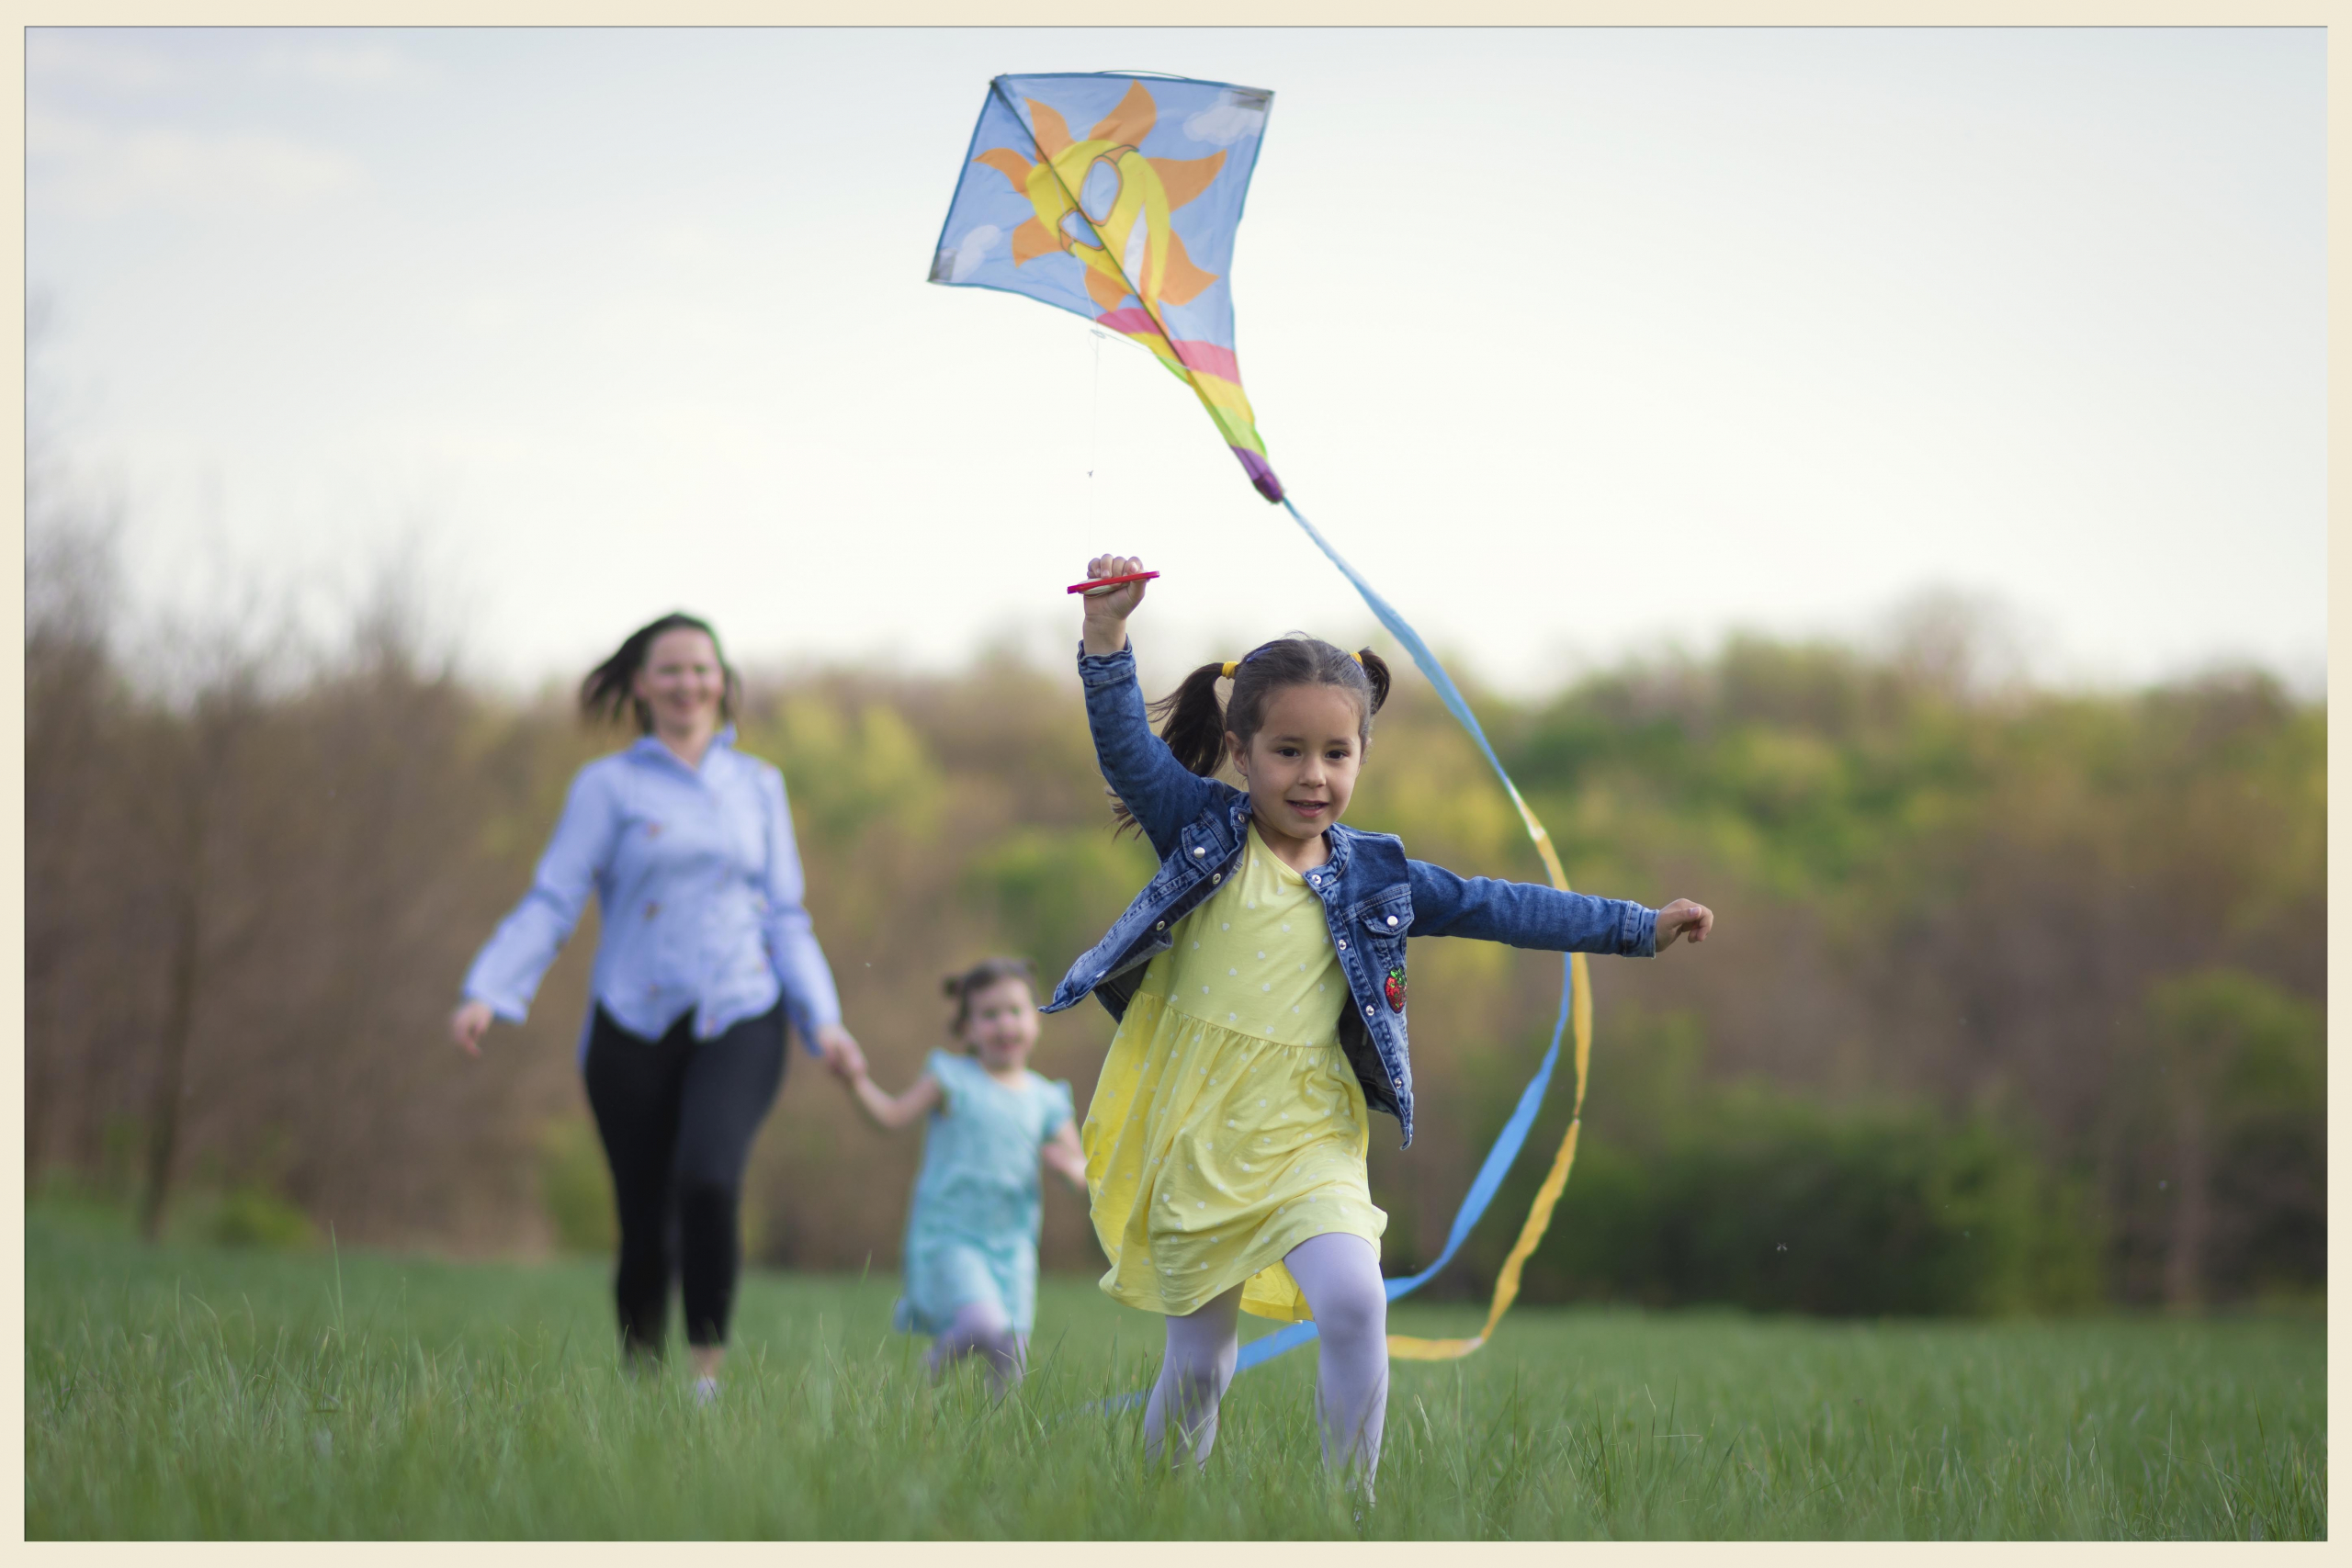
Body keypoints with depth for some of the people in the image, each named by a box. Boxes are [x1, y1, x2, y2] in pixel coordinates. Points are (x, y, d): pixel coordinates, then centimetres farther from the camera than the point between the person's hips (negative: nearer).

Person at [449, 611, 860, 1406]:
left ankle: (710, 1371, -18)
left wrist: (823, 1019, 5)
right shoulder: (608, 787, 4)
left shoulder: (758, 786, 13)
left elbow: (785, 919, 16)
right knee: (644, 1228, 0)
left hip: (739, 1021, 1)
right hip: (635, 1029, -1)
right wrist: (487, 993, -17)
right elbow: (552, 901, -3)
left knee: (708, 1179, -25)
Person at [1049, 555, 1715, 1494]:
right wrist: (1107, 635, -26)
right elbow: (1127, 746, -10)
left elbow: (1495, 908, 12)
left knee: (1353, 1303, -22)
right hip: (1191, 1134, -1)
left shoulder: (1375, 876, 6)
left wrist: (1640, 927, 13)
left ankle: (1351, 1511, -6)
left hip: (1301, 1135, 1)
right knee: (1198, 1361, 5)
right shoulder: (1204, 832, 1)